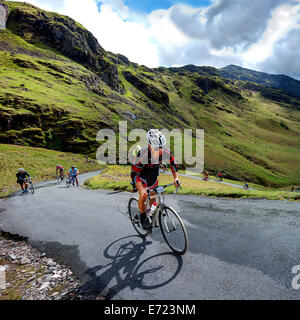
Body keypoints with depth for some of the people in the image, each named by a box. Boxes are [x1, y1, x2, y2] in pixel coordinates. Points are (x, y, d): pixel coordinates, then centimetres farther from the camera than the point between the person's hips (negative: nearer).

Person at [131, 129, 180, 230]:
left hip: (154, 172, 4)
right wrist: (141, 190, -42)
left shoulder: (165, 151, -29)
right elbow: (134, 174, -33)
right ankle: (143, 217, 13)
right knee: (143, 196, -11)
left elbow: (173, 163, -9)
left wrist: (176, 178, -19)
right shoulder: (143, 154, -40)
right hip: (141, 172, -4)